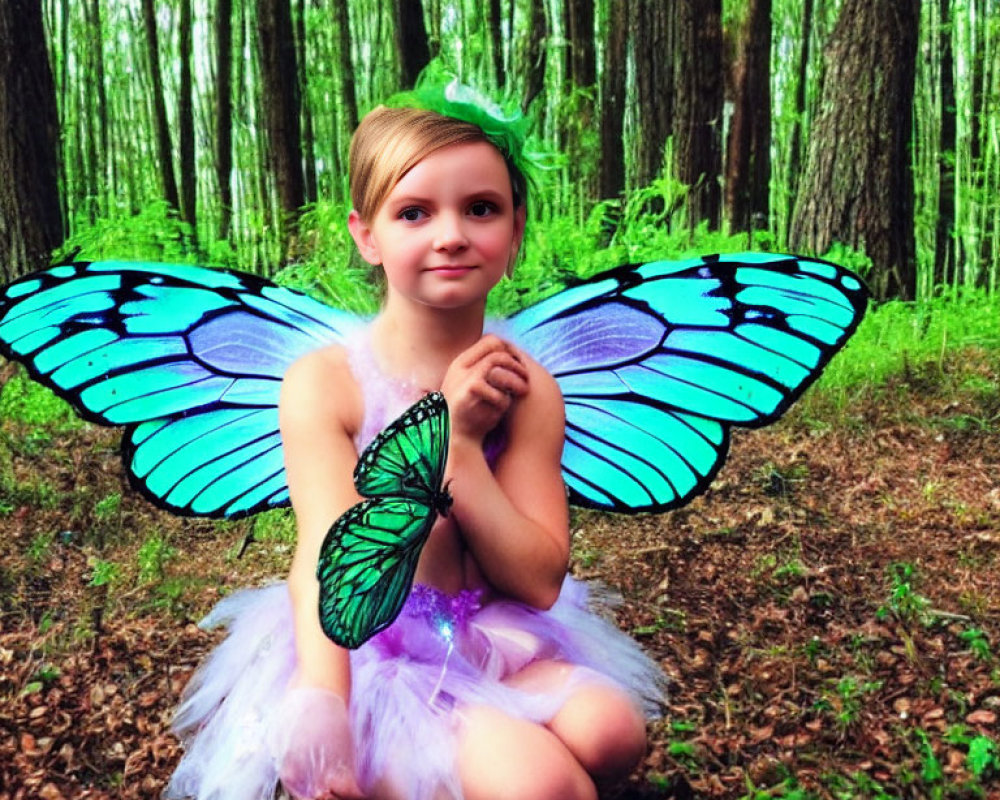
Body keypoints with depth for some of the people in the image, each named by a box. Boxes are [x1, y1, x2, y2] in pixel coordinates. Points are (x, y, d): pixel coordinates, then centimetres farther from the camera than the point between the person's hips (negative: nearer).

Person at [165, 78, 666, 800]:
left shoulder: (524, 388, -5)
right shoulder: (324, 383, -14)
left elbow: (540, 581, -9)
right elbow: (330, 562, -22)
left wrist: (458, 443, -18)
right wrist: (321, 719, -38)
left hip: (494, 642, 5)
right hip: (363, 656, -4)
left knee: (611, 731, -22)